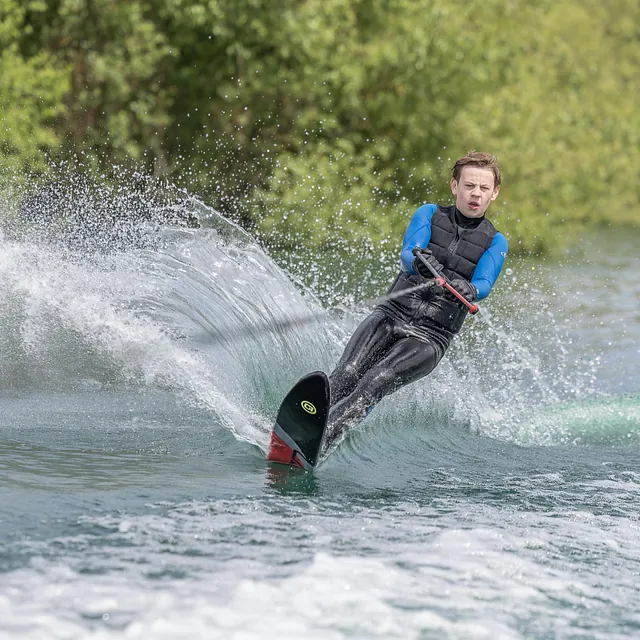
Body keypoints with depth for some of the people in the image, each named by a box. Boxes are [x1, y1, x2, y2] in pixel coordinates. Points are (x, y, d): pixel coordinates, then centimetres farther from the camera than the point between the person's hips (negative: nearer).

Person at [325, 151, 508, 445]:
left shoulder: (495, 242, 9)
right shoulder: (429, 214, 10)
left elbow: (484, 284, -10)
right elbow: (407, 253, -8)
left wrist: (469, 290, -36)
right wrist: (418, 263, -34)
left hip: (431, 335, -2)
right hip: (392, 313, 2)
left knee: (373, 384, -27)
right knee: (346, 375, -24)